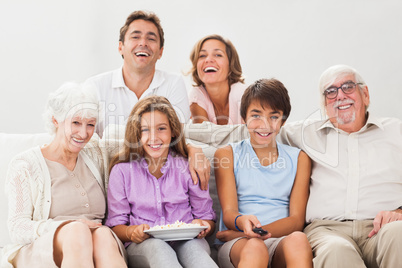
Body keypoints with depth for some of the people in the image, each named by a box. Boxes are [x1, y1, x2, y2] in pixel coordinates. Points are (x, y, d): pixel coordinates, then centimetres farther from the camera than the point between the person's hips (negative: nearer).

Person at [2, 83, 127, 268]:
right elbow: (17, 229, -4)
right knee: (76, 231, -37)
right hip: (39, 251, -3)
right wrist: (67, 228, -21)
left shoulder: (94, 156, 19)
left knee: (103, 235, -33)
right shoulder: (25, 165, 5)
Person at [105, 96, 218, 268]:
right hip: (142, 246, 0)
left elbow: (207, 218, 14)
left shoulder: (188, 168, 10)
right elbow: (116, 225, 7)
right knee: (155, 246, -38)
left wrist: (202, 226, -10)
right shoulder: (122, 171, 8)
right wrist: (132, 232, -16)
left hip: (186, 242, 0)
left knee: (193, 246, -38)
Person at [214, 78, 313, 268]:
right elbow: (228, 213, 1)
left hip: (282, 240, 1)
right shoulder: (227, 154, 14)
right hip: (237, 245, -1)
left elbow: (297, 220, 7)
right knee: (255, 248, -38)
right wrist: (241, 222, -25)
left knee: (298, 239, -36)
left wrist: (259, 231, -11)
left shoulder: (298, 159, 17)